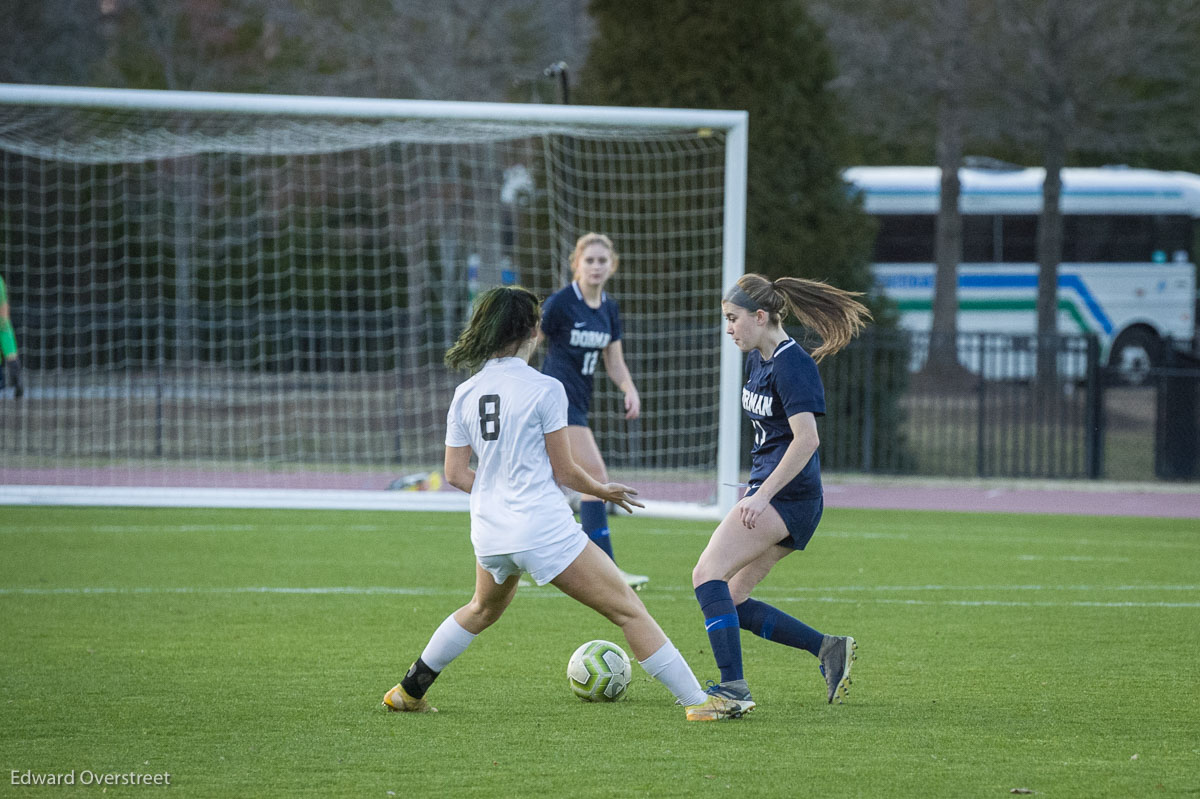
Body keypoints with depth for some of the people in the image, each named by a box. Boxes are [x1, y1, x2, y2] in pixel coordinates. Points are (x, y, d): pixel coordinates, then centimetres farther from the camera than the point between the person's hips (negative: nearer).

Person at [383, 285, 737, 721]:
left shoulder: (464, 394, 5)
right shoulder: (544, 389, -10)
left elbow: (455, 473, 8)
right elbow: (563, 470, -6)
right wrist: (603, 491, 12)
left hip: (489, 533, 6)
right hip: (544, 529, -6)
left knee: (482, 610, 35)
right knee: (629, 611, -1)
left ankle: (409, 691, 39)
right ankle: (697, 700, -5)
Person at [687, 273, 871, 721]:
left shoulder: (791, 364, -15)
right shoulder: (757, 359, 14)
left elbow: (806, 438, -23)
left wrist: (762, 496, -24)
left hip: (788, 497, -10)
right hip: (767, 491, 10)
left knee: (707, 574, -21)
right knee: (731, 603, 8)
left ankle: (733, 687, -27)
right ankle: (829, 650, 11)